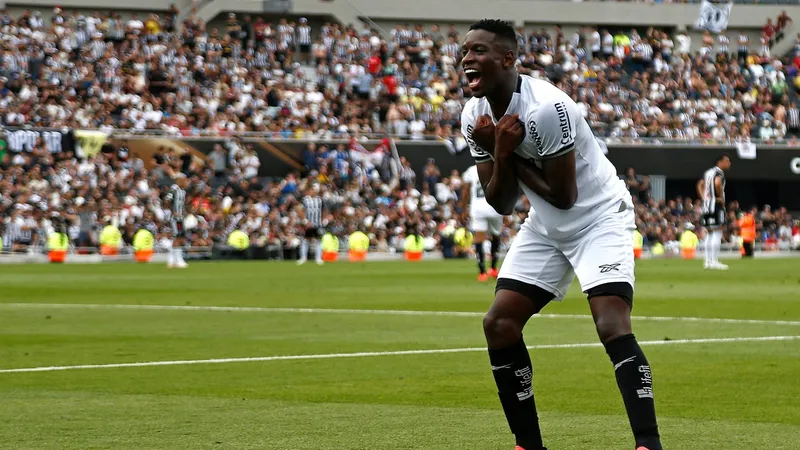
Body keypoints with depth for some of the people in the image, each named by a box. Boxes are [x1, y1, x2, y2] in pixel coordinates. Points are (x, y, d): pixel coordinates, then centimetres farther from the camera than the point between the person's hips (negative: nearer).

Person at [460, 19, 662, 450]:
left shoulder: (545, 108, -28)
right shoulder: (476, 116, -5)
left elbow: (564, 196, -24)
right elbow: (502, 203, -2)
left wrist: (508, 152, -18)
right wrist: (500, 154, -20)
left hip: (599, 217, -8)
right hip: (545, 226, 8)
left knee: (613, 327, -24)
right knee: (498, 323, 0)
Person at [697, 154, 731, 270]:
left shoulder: (708, 172, 17)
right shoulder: (719, 173, -11)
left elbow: (700, 185, 25)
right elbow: (717, 183, -30)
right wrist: (721, 197, -18)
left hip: (706, 204, 9)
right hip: (716, 204, -9)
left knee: (709, 233, 14)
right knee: (717, 233, -7)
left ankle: (708, 261, 15)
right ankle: (714, 261, -10)